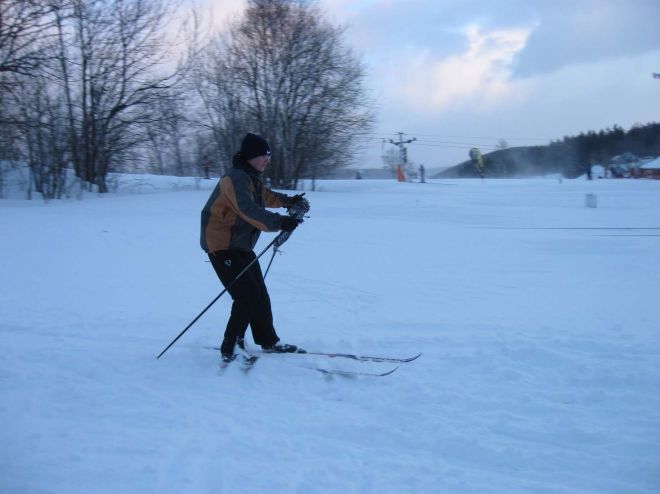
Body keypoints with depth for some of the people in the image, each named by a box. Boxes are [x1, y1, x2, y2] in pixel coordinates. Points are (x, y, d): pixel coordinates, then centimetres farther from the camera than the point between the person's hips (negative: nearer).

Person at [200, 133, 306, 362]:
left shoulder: (252, 179, 11)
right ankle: (229, 349, -5)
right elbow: (249, 210, -37)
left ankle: (269, 341, 26)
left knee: (260, 294, 13)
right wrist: (279, 222, -48)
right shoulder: (236, 179, -21)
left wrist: (289, 201, 14)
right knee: (247, 295, -15)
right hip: (222, 246, -10)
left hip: (242, 247, 10)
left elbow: (267, 196, 31)